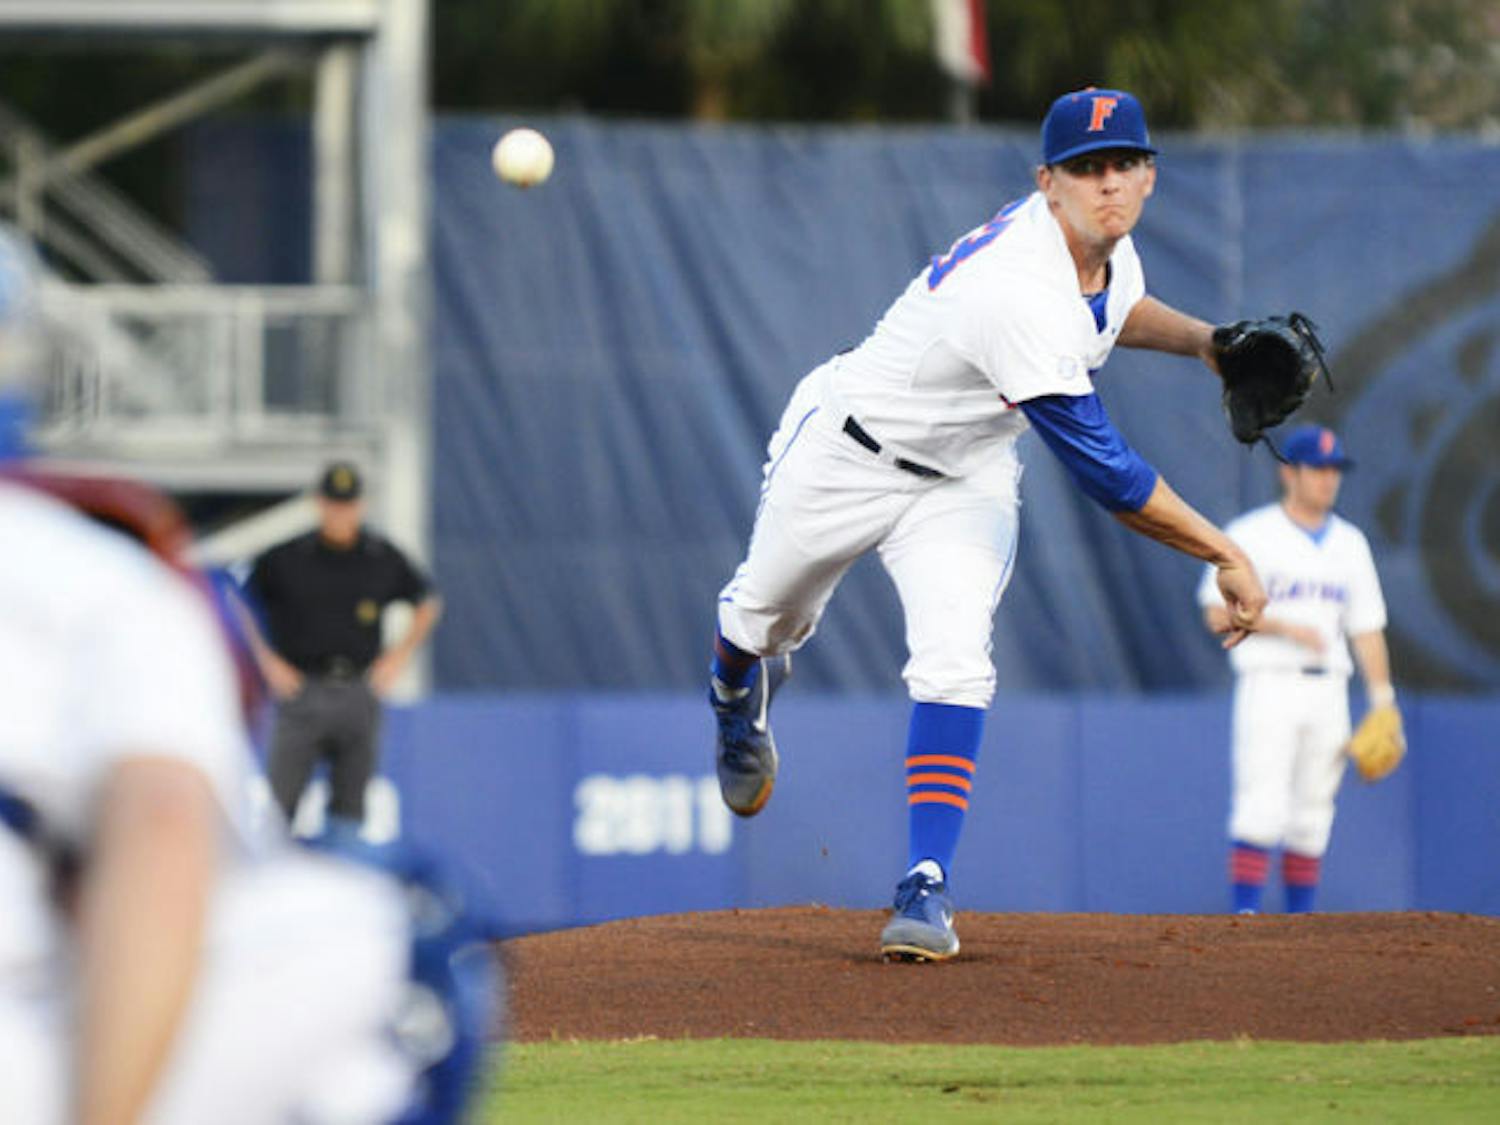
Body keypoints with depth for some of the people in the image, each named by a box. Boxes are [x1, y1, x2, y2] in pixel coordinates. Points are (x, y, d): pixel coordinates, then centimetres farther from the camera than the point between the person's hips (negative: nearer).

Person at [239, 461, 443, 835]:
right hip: (301, 690, -2)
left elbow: (428, 601, 21)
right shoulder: (287, 557, 0)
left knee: (351, 805, 2)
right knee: (280, 795, -9)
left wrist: (401, 654, 10)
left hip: (360, 692, 2)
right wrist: (266, 661, 1)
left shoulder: (384, 558, 6)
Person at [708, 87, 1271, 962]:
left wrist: (1202, 339, -4)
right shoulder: (1020, 295, -39)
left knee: (954, 661, -19)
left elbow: (1113, 308, 15)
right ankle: (739, 694, 58)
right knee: (769, 619, 21)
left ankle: (927, 886, -19)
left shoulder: (1102, 241, -13)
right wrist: (1225, 554, -33)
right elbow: (1104, 472, -37)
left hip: (966, 478, 5)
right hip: (850, 453, -5)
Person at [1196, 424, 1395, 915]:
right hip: (1269, 685, -5)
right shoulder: (1251, 535, -2)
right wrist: (1286, 628, -18)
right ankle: (1245, 919, -17)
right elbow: (1218, 614, -8)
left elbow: (1367, 626, 14)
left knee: (1312, 817, 6)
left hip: (1328, 691, 5)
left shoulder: (1349, 543, 14)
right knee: (1262, 810, -15)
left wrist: (1382, 700, 6)